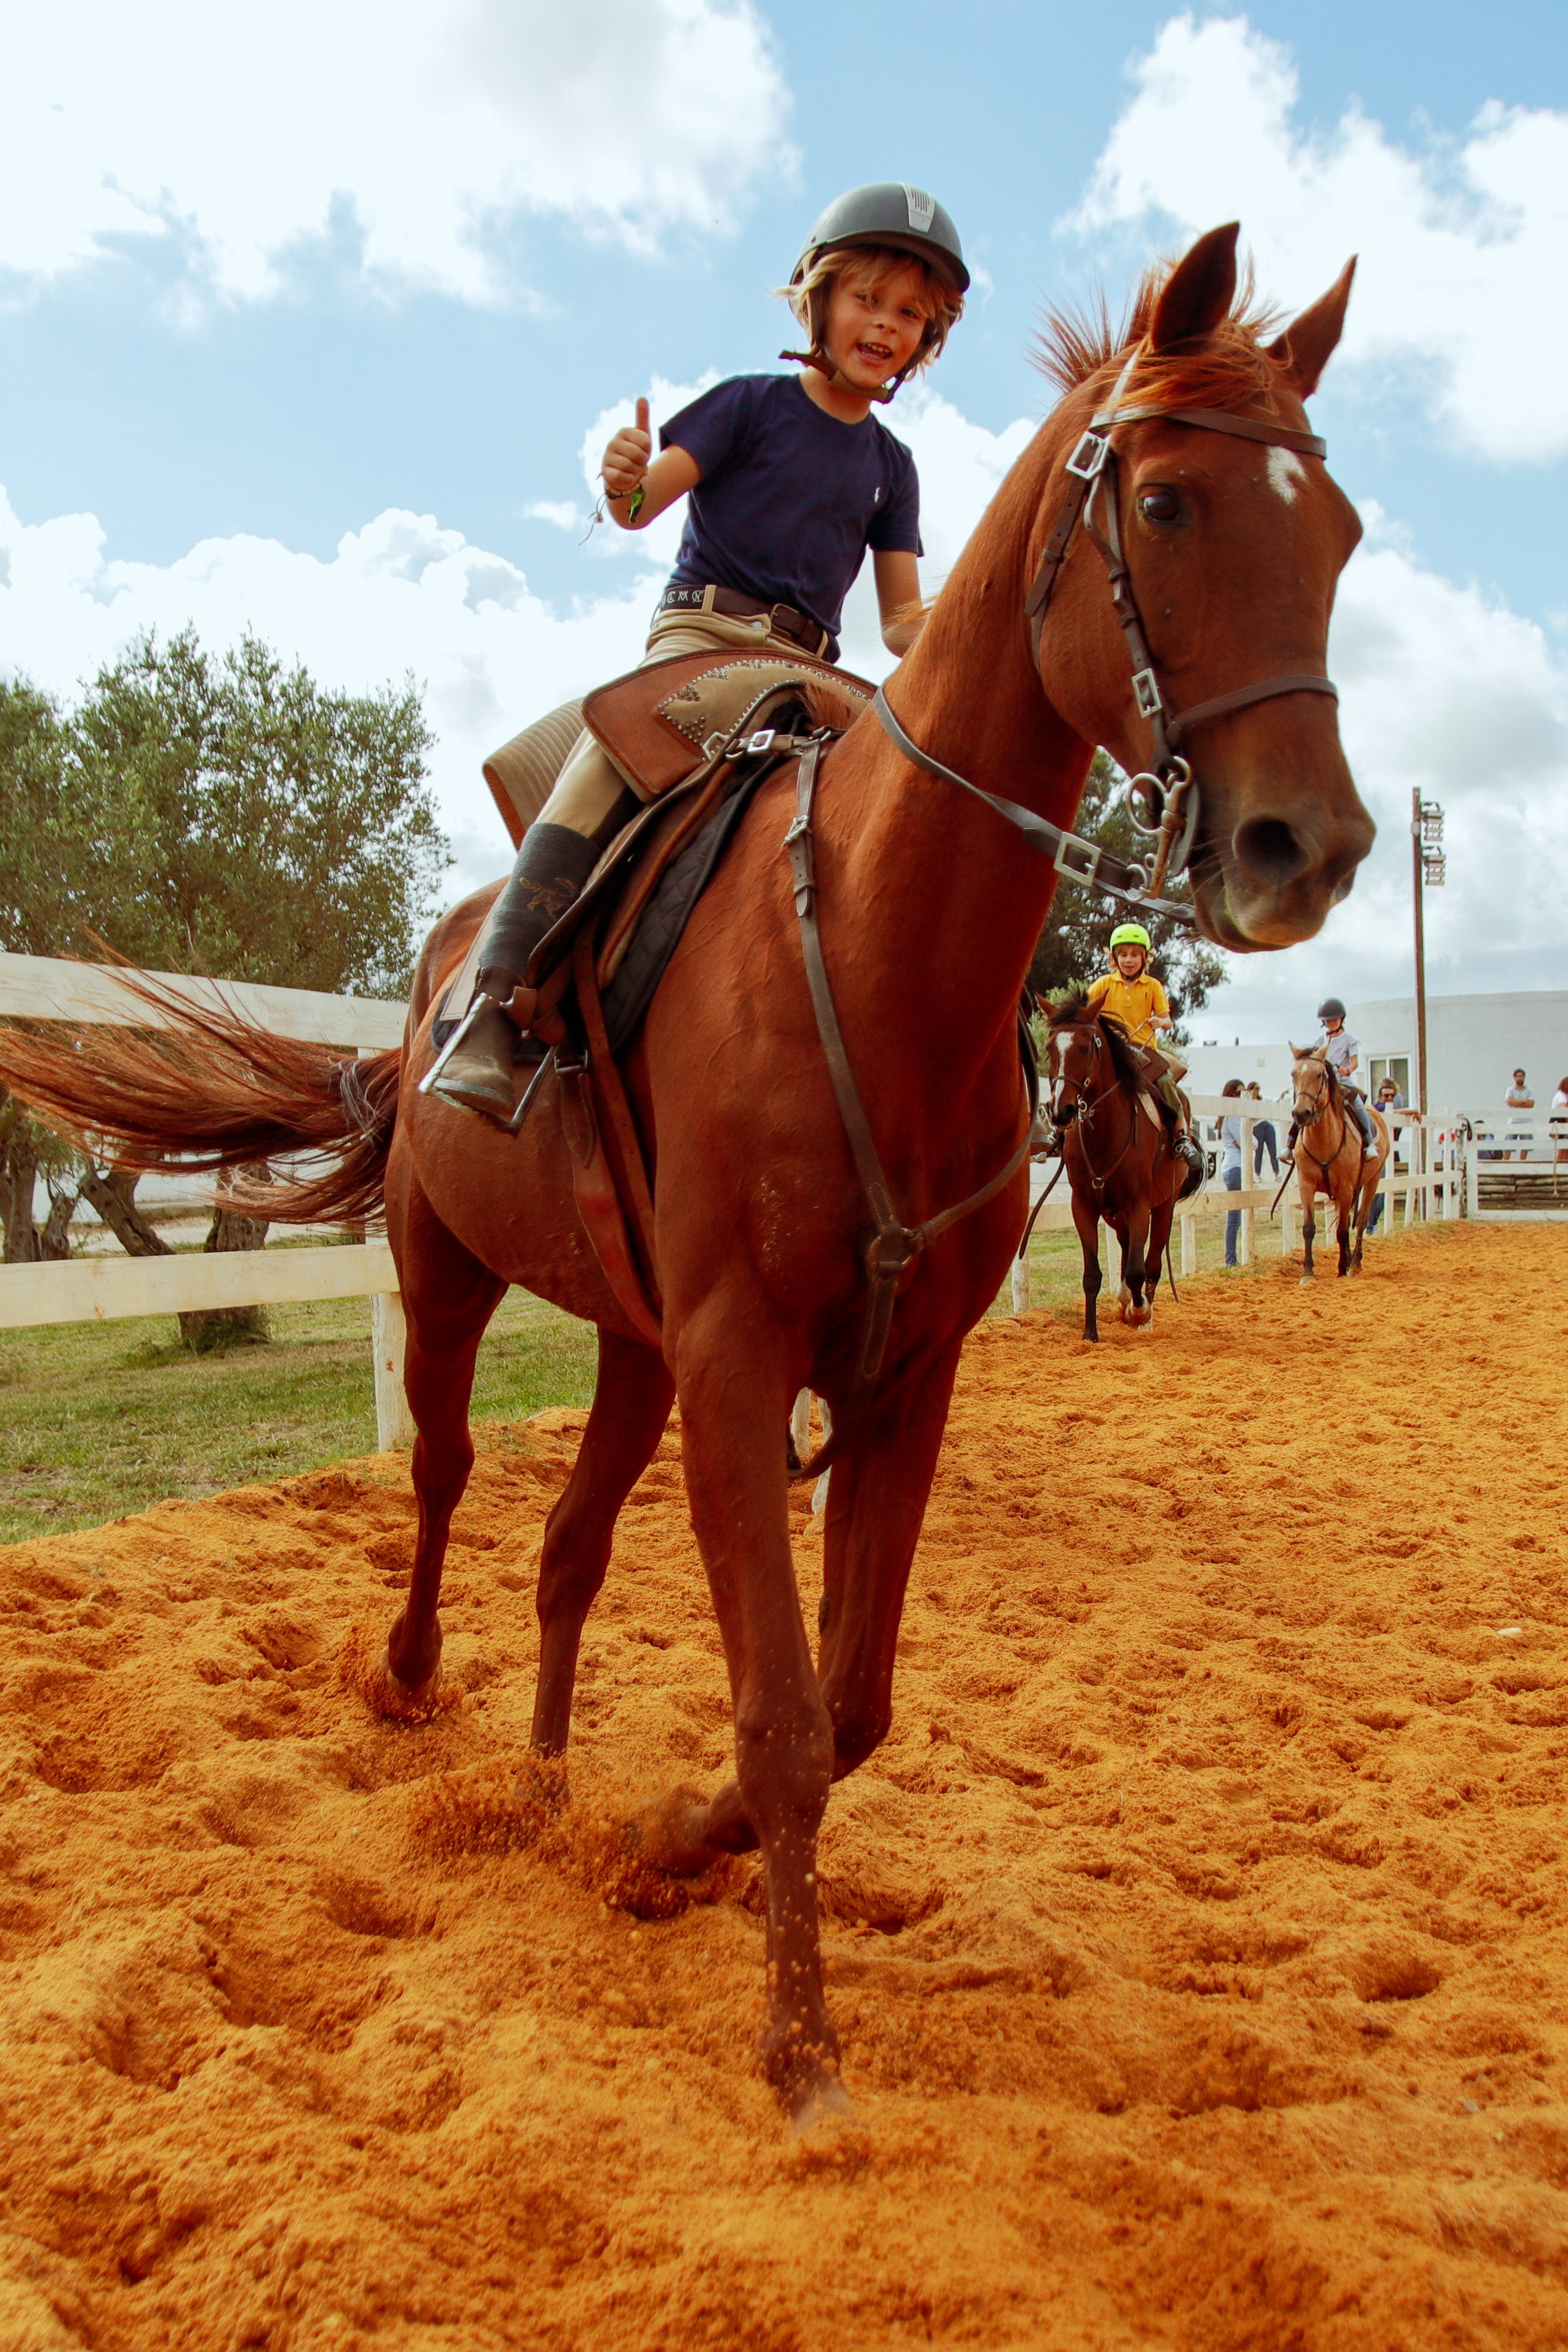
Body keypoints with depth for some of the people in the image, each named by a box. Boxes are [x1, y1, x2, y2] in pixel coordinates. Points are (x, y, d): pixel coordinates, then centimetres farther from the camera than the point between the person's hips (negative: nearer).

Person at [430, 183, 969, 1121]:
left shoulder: (890, 464, 18)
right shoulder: (750, 403, 8)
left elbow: (902, 618, 14)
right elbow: (648, 500, -3)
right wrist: (624, 487, -28)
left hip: (808, 671, 5)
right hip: (700, 632, -5)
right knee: (608, 761, -32)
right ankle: (501, 1007, -36)